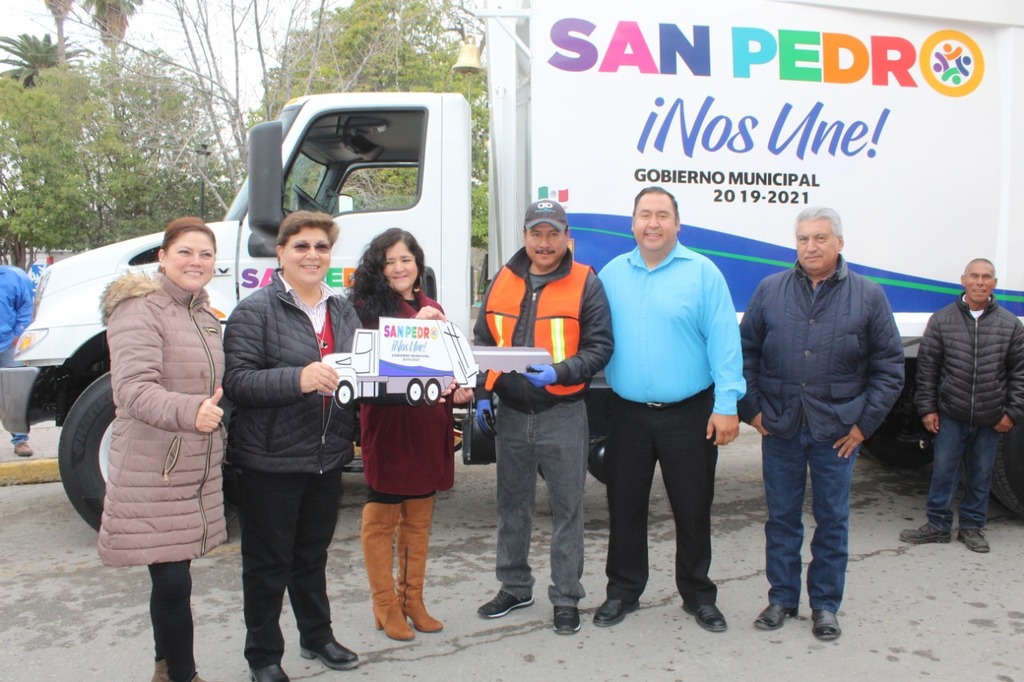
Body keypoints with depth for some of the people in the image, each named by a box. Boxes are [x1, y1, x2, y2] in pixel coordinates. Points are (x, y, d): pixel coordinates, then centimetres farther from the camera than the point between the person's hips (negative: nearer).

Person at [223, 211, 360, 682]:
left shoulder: (342, 309, 10)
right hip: (271, 461, -5)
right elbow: (237, 381, -18)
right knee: (268, 562, 9)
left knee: (313, 554, 21)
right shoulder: (255, 311, -10)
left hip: (327, 457, 6)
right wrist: (299, 379, -31)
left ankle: (317, 636, 39)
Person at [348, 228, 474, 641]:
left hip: (428, 424, 6)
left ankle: (413, 601, 27)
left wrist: (459, 390, 0)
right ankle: (386, 608, 17)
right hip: (385, 423, -6)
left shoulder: (432, 309, 14)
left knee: (419, 518, 14)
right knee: (381, 518, 4)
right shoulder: (366, 306, -4)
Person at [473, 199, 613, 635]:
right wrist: (483, 394, 4)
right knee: (512, 505, 15)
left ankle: (566, 598, 20)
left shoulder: (586, 284, -4)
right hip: (510, 413, 4)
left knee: (567, 508, 5)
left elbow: (599, 346, -7)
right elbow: (483, 343, 13)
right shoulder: (503, 282, 7)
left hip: (563, 415, -4)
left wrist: (560, 373, -23)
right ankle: (514, 586, 32)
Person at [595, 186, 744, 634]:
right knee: (624, 507, 12)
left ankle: (698, 595, 28)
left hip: (689, 414, -2)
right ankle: (623, 592, 29)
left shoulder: (702, 273, -4)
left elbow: (724, 342, -9)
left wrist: (727, 404, -14)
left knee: (693, 509, 9)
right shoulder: (612, 274, 6)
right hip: (627, 413, 3)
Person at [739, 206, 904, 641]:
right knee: (782, 517, 11)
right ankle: (782, 598, 25)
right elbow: (745, 352, 8)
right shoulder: (770, 291, 3)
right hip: (779, 428, 1)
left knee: (832, 520, 9)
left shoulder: (868, 296, 1)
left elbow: (890, 366, 4)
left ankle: (825, 605, 24)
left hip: (837, 431, -1)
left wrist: (865, 423, -2)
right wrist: (751, 409, 0)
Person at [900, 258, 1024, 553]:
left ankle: (972, 526, 24)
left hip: (990, 418, 1)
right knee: (943, 471, 4)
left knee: (981, 475, 10)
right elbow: (927, 367, 3)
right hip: (951, 415, -1)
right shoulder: (942, 320, 0)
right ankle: (938, 525, 16)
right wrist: (927, 407, -1)